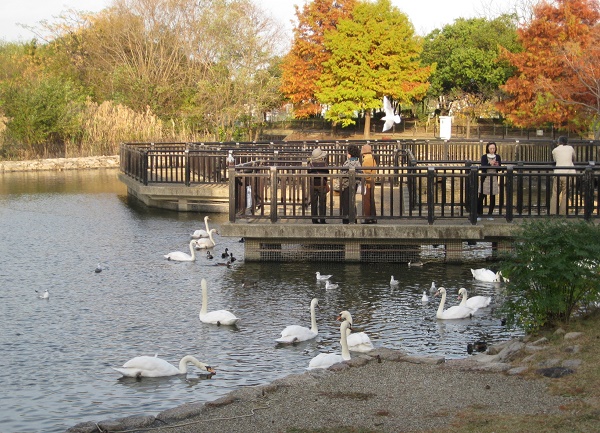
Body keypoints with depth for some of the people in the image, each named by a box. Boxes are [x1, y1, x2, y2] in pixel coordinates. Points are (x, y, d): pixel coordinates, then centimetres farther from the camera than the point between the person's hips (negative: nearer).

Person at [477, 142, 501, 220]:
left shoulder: (498, 157, 6)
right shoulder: (484, 157, -2)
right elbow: (482, 167, -13)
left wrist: (497, 165, -19)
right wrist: (490, 164, -25)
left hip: (494, 179, 3)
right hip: (485, 178, -3)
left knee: (492, 197, 5)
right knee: (481, 197, -5)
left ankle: (490, 214, 15)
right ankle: (479, 214, 2)